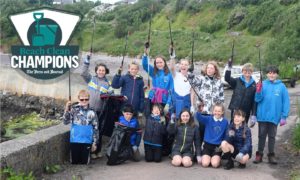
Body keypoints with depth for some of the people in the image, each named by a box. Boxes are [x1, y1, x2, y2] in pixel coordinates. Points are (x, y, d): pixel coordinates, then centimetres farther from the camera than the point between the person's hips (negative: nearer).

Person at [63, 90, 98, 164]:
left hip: (87, 141, 0)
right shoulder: (74, 109, -3)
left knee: (84, 162, 6)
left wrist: (94, 143, 4)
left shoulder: (92, 112, 0)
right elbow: (66, 122, -10)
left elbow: (95, 128, 5)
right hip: (74, 141, 0)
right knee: (74, 162, 8)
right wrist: (67, 110, -24)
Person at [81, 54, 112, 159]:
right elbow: (83, 73, -6)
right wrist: (87, 61, -11)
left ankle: (98, 151, 21)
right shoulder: (91, 79, 7)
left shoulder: (107, 83, 9)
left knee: (99, 131, 8)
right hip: (90, 109, -1)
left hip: (101, 110, 1)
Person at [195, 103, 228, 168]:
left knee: (215, 164, -19)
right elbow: (199, 117, -21)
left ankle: (217, 158, 14)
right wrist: (199, 111, -43)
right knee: (205, 164, -16)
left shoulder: (225, 122, 0)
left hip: (218, 146, 0)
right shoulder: (208, 119, -3)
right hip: (208, 145, 0)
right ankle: (208, 157, 17)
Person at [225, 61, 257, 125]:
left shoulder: (254, 85, 2)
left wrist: (253, 115, -4)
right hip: (235, 109, -1)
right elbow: (227, 79, -14)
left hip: (246, 112, 1)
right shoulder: (237, 81, 2)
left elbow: (254, 101, 0)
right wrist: (229, 68, -29)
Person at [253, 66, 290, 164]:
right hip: (262, 116, 0)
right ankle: (259, 154, 19)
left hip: (274, 116, 0)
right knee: (262, 135, 10)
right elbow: (258, 99, -5)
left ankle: (271, 155, 22)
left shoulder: (282, 86, -4)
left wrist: (284, 116, -7)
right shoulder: (263, 84, -3)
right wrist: (258, 91, -24)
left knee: (272, 136, 12)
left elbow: (286, 102, -3)